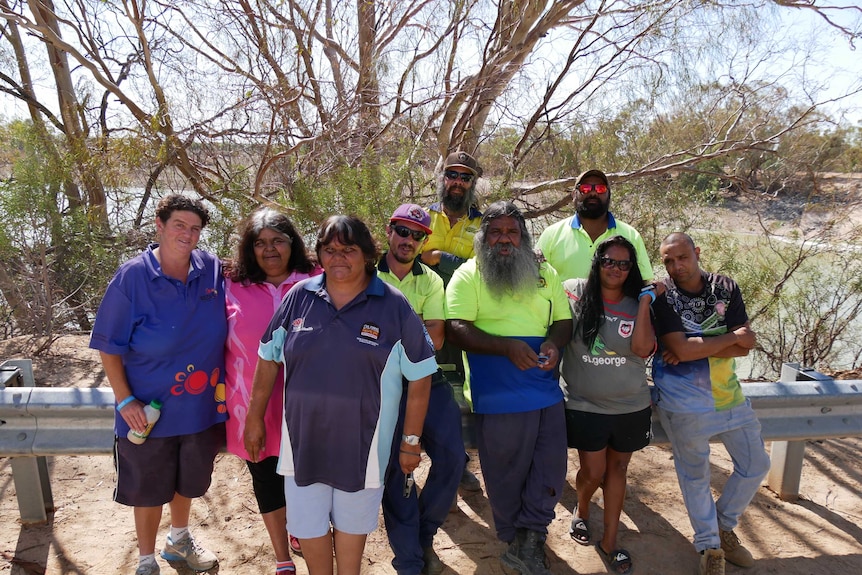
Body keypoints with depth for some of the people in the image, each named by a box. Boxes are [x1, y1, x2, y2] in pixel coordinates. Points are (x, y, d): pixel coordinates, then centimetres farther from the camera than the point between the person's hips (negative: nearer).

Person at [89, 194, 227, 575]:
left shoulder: (213, 270, -7)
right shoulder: (132, 277, -16)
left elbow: (225, 329, 8)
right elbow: (109, 346, -10)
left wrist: (226, 382, 4)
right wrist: (125, 400, -14)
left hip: (202, 406, 4)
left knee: (188, 480, 25)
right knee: (149, 488, 16)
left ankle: (179, 540, 53)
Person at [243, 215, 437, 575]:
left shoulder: (394, 306, -10)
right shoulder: (299, 297, -3)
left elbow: (419, 376, -6)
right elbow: (269, 358, 6)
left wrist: (411, 440, -4)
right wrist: (255, 417, 8)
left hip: (362, 444, -2)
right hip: (303, 439, 2)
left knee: (352, 521, 18)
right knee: (307, 525, 15)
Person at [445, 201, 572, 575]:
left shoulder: (545, 273, 12)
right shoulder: (468, 275, -2)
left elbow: (564, 320, 15)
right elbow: (456, 329, -13)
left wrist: (554, 342, -9)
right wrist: (508, 347, -24)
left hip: (547, 391, 4)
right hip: (499, 398, -4)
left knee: (551, 470, 5)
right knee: (507, 474, 9)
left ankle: (527, 542, 21)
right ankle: (519, 542, 30)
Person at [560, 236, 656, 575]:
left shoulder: (637, 306, -3)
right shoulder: (574, 293, -7)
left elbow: (643, 348, -17)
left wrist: (645, 302, -17)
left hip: (631, 407, 2)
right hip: (585, 406, -2)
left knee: (617, 469, 13)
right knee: (593, 473, 5)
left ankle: (610, 542, 28)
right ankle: (582, 510, 41)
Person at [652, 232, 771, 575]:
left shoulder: (726, 288, -1)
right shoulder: (661, 297, -13)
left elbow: (744, 346, -8)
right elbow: (679, 348, -24)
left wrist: (695, 349, -21)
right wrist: (731, 336, -14)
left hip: (728, 392, 5)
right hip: (684, 401, -4)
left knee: (756, 465, 13)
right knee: (695, 474, 10)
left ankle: (724, 525, 36)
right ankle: (709, 546, 29)